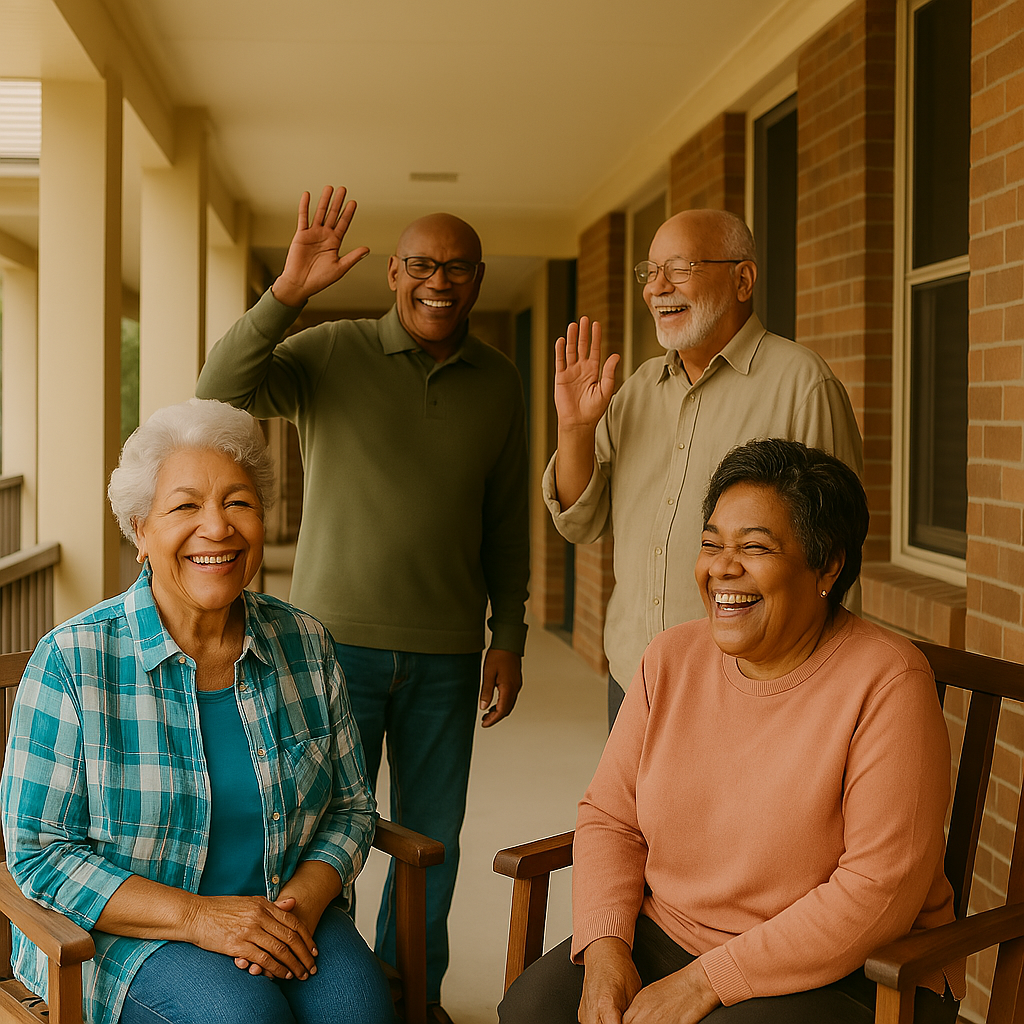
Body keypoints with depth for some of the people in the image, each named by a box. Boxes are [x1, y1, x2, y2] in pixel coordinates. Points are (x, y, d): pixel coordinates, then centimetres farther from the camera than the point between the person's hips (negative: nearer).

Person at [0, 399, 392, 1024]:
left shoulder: (306, 645, 2)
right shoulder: (73, 661, -10)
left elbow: (351, 808, 9)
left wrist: (303, 899, -11)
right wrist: (197, 916, -20)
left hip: (283, 911, 3)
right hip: (128, 929, -3)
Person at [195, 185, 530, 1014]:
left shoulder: (499, 384, 7)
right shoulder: (330, 353, -3)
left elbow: (506, 524, 11)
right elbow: (220, 393, -17)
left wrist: (509, 638, 7)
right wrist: (287, 292, -25)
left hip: (445, 652, 3)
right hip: (337, 637, -2)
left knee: (433, 836, 12)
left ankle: (413, 992, 31)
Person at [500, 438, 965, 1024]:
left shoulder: (888, 685, -16)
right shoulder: (672, 660, 2)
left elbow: (879, 892, -19)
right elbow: (610, 818, 7)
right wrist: (605, 949, -10)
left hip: (846, 977, -4)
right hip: (667, 940, 4)